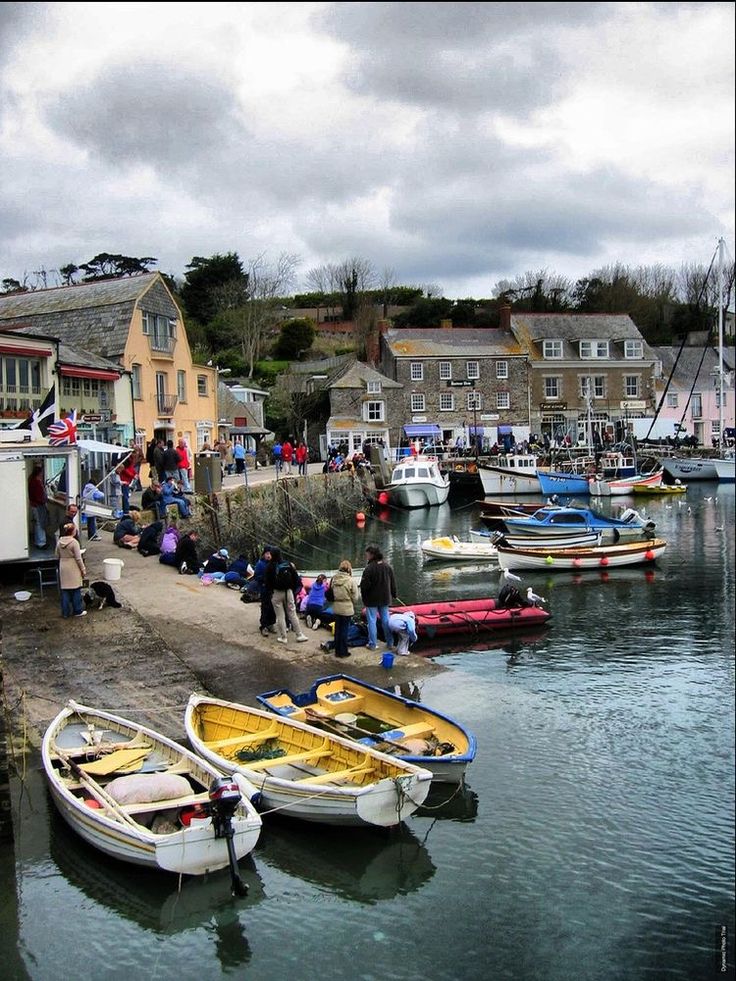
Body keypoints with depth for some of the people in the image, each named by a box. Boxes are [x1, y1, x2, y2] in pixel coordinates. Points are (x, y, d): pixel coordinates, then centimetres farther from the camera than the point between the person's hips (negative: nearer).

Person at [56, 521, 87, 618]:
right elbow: (78, 558, -15)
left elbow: (57, 556, 9)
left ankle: (65, 612, 14)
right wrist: (83, 570, -7)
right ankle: (77, 611, 13)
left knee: (64, 590, 9)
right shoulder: (74, 542, -17)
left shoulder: (60, 542, 2)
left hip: (63, 568, 5)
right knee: (76, 590, 6)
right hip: (73, 569, -5)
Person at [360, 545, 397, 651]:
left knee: (372, 621, 2)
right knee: (385, 619, 14)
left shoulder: (369, 568, -22)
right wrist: (393, 594, 21)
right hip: (385, 598, 6)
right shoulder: (387, 566, 1)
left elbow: (364, 585, -20)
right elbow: (393, 583, 9)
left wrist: (364, 596, -3)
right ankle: (389, 642, 20)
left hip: (372, 599, -6)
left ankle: (372, 644, 6)